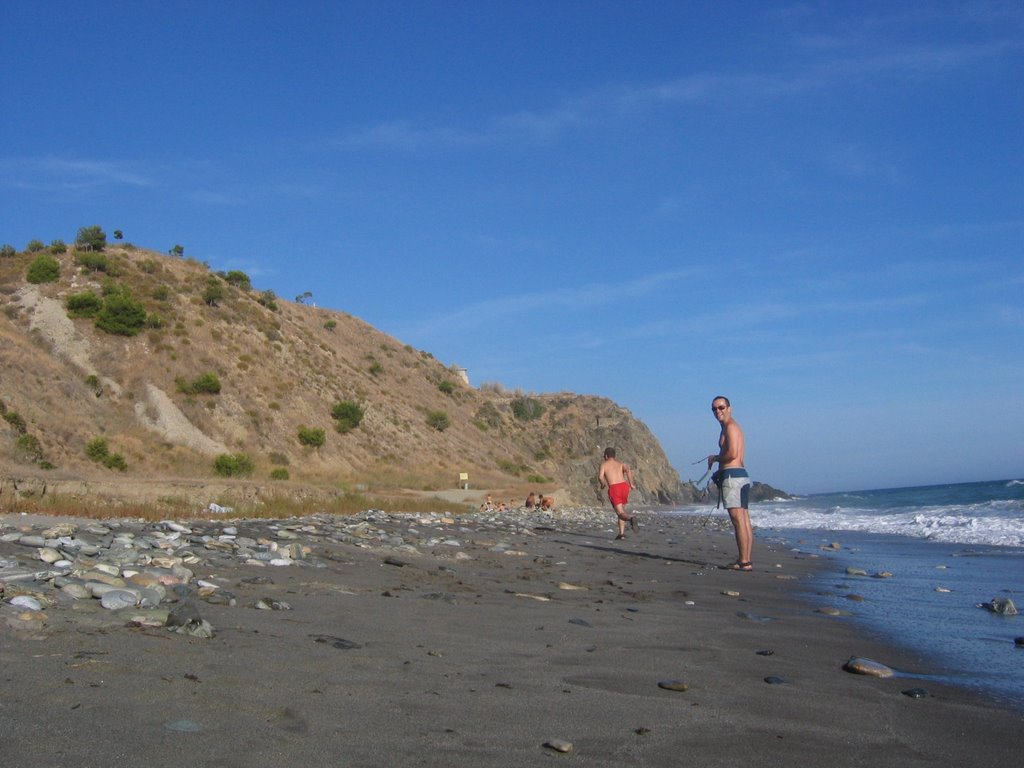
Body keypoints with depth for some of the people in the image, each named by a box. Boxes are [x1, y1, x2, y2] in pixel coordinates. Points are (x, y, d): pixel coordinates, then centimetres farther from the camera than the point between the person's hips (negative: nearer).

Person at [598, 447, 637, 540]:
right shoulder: (620, 463, 20)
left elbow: (600, 477, -4)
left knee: (620, 513, -7)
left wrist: (602, 484, 17)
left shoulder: (604, 464, 13)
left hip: (614, 488, -4)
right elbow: (628, 469, -2)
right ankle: (622, 533, 17)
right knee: (621, 509, 24)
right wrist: (631, 483, 0)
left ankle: (631, 518, -41)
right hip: (624, 486, 4)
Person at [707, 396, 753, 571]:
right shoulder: (733, 427, 23)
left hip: (732, 476, -11)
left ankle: (744, 562, -14)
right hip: (741, 475, 11)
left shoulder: (730, 426, -8)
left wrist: (715, 458, -4)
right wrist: (720, 469, 22)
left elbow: (732, 453, -20)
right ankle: (748, 560, 10)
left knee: (738, 520, -12)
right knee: (745, 521, 8)